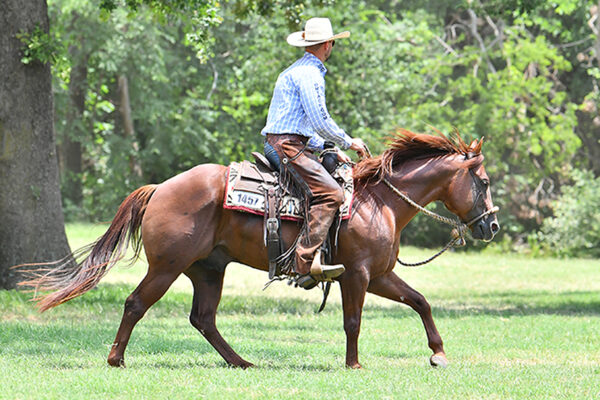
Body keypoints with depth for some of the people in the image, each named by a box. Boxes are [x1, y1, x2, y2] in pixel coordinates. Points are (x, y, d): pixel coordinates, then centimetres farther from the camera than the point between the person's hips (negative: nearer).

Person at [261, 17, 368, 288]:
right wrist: (348, 143, -1)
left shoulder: (296, 71, 24)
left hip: (278, 144, 11)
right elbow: (321, 122, -15)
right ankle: (306, 263, -33)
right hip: (288, 146, -11)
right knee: (330, 193, -22)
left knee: (338, 177, 16)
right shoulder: (309, 75, -10)